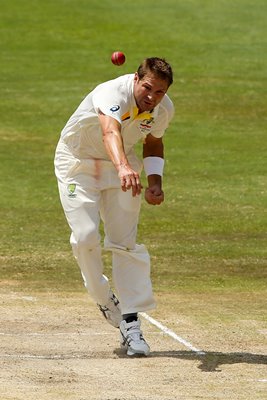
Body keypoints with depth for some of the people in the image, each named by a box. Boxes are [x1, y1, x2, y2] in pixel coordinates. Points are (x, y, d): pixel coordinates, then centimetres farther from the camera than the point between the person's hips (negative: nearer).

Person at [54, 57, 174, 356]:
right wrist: (123, 167, -74)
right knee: (85, 236, -14)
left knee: (125, 241, -5)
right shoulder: (113, 94, -35)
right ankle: (103, 297, 13)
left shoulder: (164, 110, -13)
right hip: (77, 163, -4)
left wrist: (155, 181, -7)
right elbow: (111, 132, -55)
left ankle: (130, 324, -5)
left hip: (122, 166, 4)